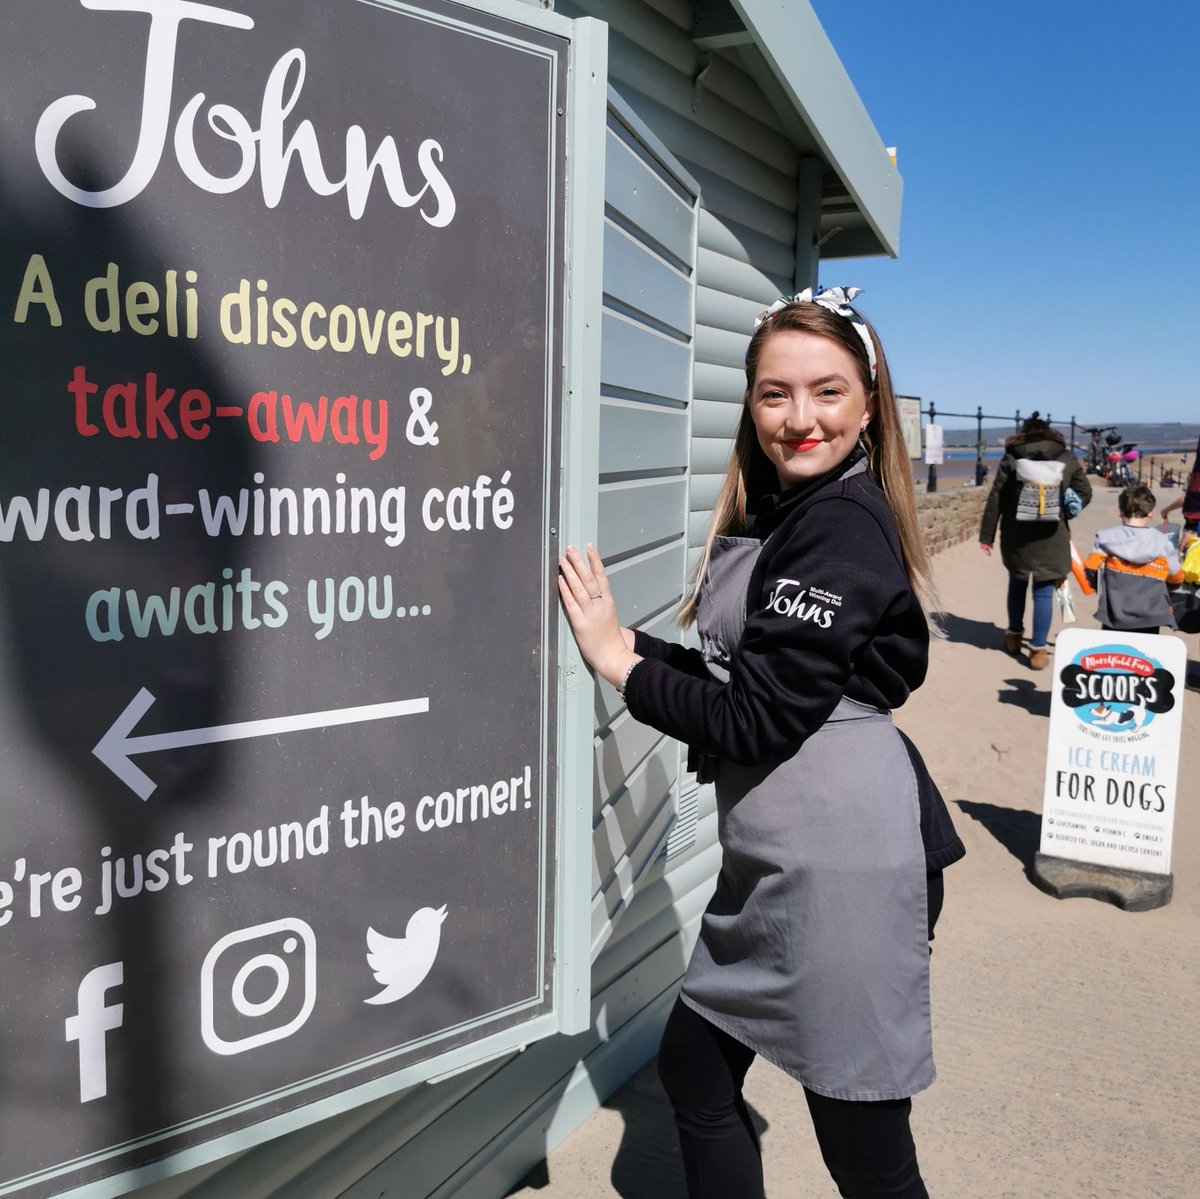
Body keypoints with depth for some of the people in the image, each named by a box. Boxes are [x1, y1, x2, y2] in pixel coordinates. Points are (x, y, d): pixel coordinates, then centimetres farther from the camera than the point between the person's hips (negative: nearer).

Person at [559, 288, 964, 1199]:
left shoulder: (843, 523, -17)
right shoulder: (776, 515, 12)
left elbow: (759, 719, -19)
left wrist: (620, 663, -10)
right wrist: (630, 642, 2)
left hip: (842, 853, -9)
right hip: (776, 853, 10)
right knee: (693, 1068, 20)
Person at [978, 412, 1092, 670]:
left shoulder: (1011, 458, 2)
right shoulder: (1066, 458, 4)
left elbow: (995, 499, -1)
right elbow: (1085, 493, 6)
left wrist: (986, 535, 3)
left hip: (1016, 535, 1)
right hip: (1051, 536, -1)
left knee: (1017, 583, 20)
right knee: (1044, 591, 3)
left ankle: (1014, 636, 34)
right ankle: (1038, 650, 4)